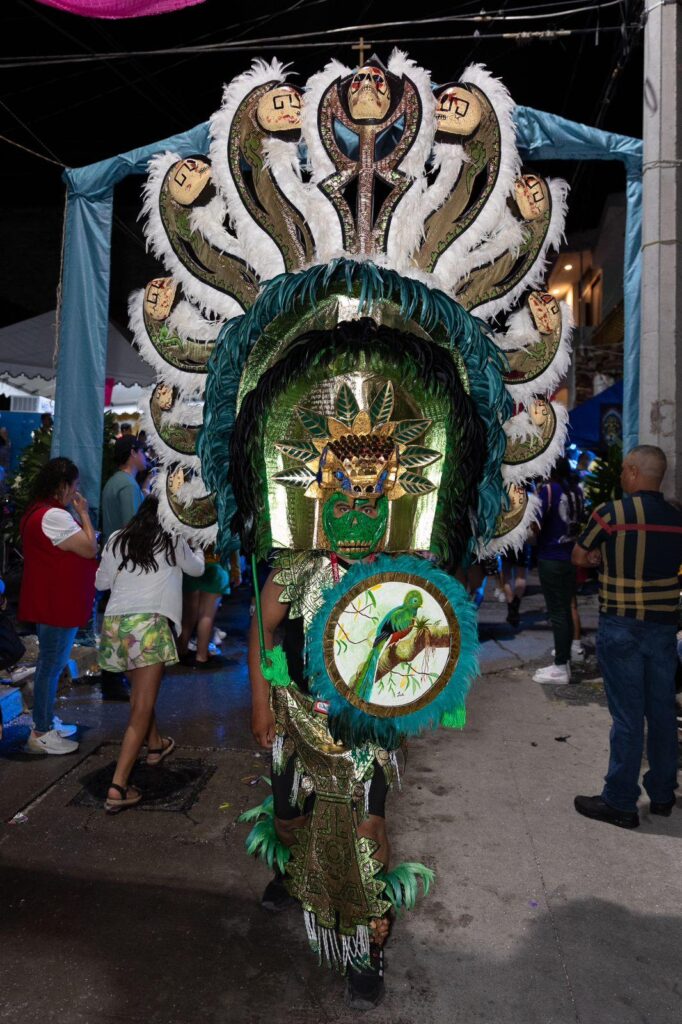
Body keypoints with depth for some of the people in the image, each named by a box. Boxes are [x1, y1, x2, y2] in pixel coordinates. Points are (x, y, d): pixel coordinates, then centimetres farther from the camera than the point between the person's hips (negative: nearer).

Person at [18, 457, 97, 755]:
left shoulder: (38, 511, 12)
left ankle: (45, 723, 32)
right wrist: (83, 513, -10)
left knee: (49, 663, 20)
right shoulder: (54, 515, -23)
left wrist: (77, 515, 7)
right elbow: (90, 549, -18)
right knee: (52, 666, -1)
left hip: (49, 603, 11)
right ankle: (40, 735, 9)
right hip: (58, 605, -11)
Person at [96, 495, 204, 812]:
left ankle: (155, 744, 47)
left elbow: (101, 582, 20)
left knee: (141, 691, 27)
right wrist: (196, 551, 44)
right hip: (148, 622, -5)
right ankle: (117, 788, -8)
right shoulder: (172, 539, 7)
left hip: (114, 622, 5)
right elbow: (196, 569, 24)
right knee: (142, 706, -3)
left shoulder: (117, 540, 14)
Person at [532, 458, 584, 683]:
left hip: (551, 559, -7)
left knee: (557, 612, -2)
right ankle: (565, 658, 24)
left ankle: (560, 667, 3)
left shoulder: (548, 490, -14)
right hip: (572, 557, 7)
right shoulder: (576, 490, 7)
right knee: (566, 610, 15)